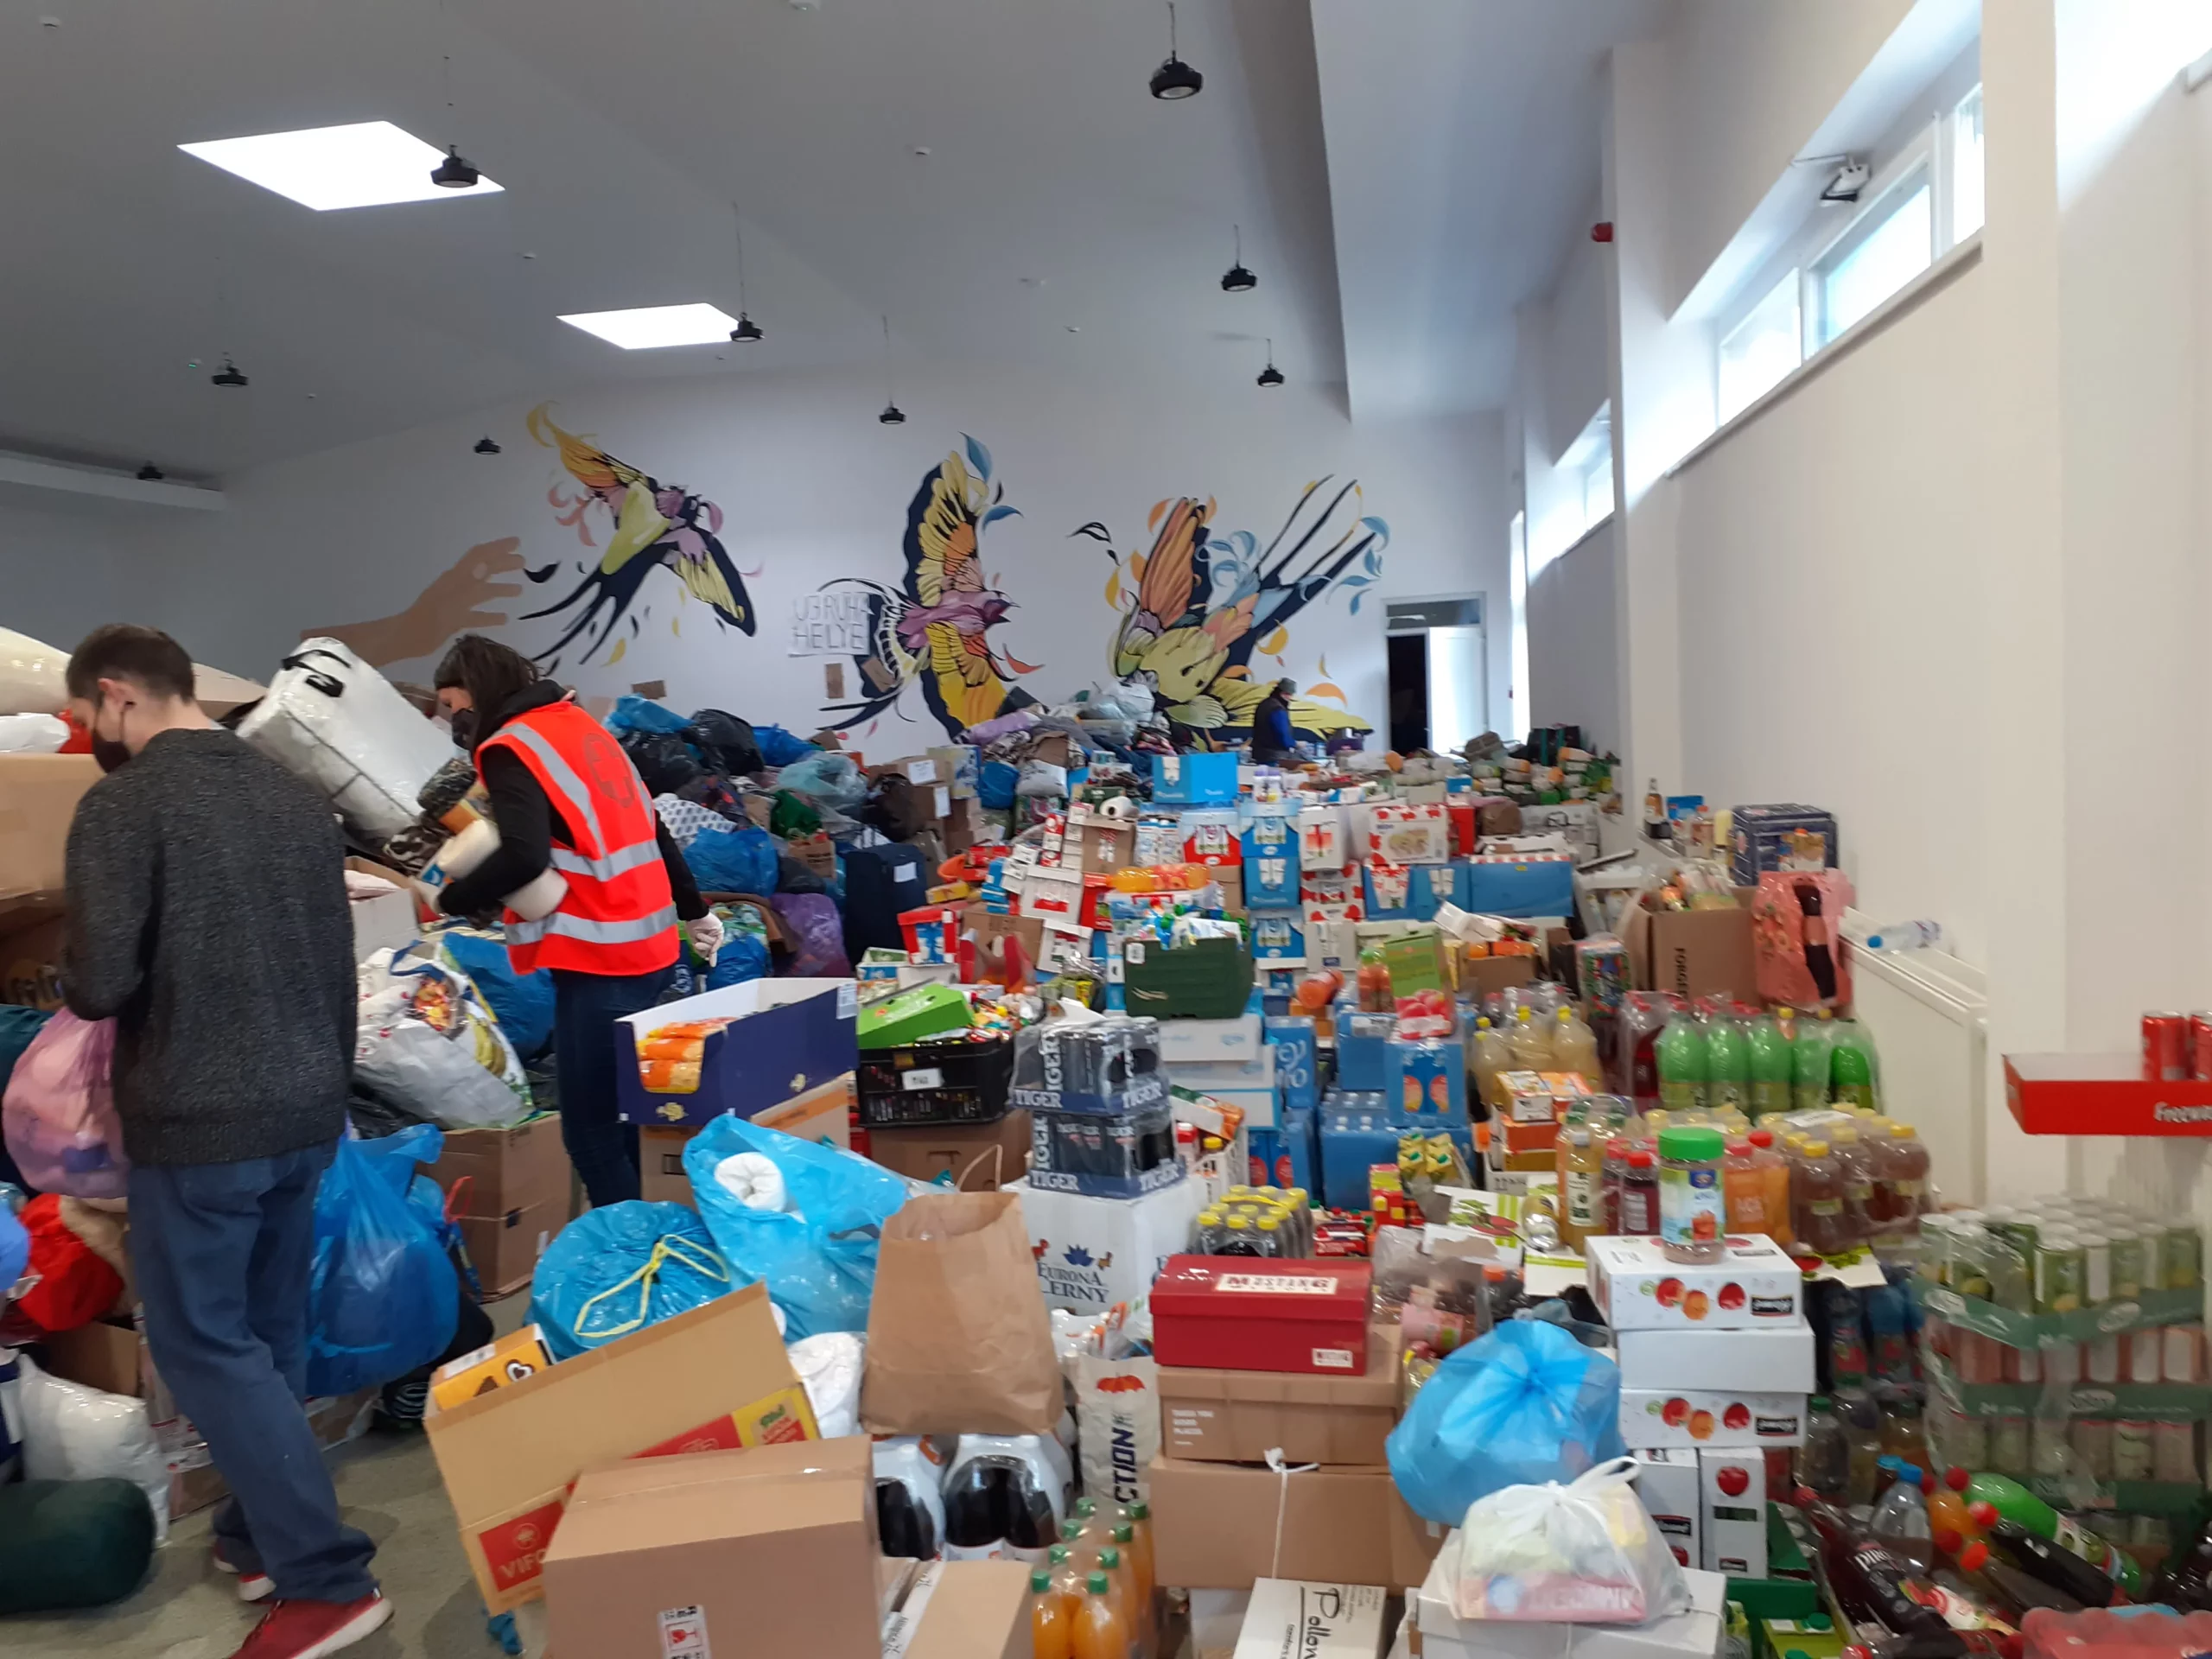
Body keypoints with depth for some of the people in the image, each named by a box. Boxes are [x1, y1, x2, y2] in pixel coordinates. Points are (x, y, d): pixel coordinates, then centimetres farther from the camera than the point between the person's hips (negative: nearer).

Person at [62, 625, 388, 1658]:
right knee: (270, 1331, 18)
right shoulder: (297, 798, 8)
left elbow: (99, 983, -18)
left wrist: (71, 981, 6)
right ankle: (260, 1536, 30)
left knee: (203, 1344, 3)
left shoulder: (122, 804, -13)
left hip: (198, 1121, -7)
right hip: (308, 1111, 7)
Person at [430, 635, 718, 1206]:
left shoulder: (510, 748, -8)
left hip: (598, 959, -9)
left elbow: (523, 858, -23)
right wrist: (695, 911, 29)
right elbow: (651, 828, 22)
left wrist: (450, 899, -8)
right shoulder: (581, 725, 17)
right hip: (647, 945, 9)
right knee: (621, 1120, 16)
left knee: (591, 1133, -4)